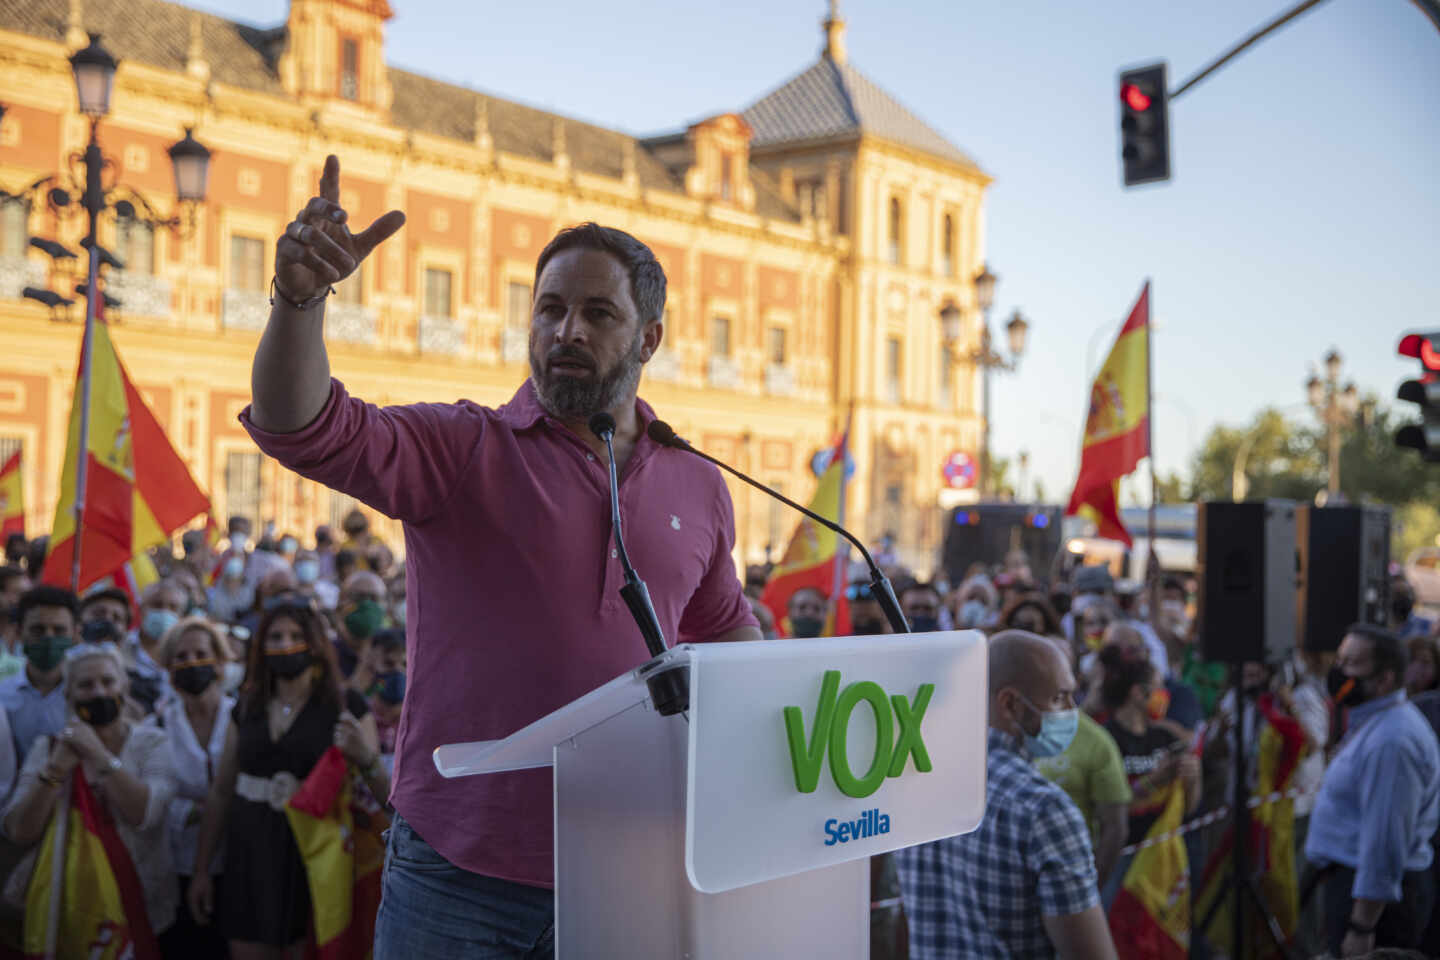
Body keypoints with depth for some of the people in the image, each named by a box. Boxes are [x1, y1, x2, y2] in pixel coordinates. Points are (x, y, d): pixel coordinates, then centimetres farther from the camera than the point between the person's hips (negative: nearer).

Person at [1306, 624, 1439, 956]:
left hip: (1375, 892, -11)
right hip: (1350, 876, 11)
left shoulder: (1389, 741, -23)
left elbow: (1385, 839, -25)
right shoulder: (1373, 724, 13)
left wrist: (1361, 927, -24)